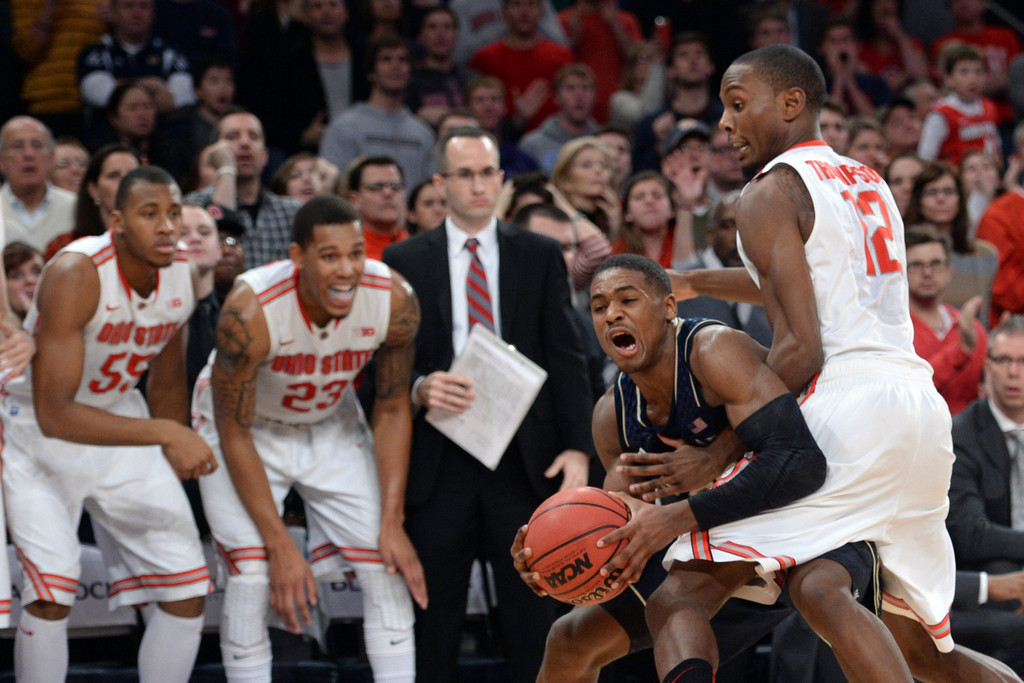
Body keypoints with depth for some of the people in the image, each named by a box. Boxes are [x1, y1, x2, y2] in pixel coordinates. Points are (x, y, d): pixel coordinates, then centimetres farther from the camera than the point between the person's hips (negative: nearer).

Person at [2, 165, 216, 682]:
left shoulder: (181, 279, -9)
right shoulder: (75, 275, -30)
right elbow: (54, 415, -35)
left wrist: (178, 467, 15)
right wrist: (165, 433, -40)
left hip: (122, 419, 6)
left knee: (188, 591, 1)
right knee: (49, 596, -21)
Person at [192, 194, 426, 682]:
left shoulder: (394, 301, -26)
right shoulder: (249, 312, -36)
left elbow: (392, 410, -10)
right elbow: (234, 433, -25)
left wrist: (392, 523, -15)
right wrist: (280, 546, -26)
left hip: (331, 425, 4)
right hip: (245, 430, -4)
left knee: (389, 564, -4)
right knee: (251, 575, -18)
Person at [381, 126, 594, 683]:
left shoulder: (540, 257, 10)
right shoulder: (405, 261, 7)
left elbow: (566, 359, 6)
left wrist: (577, 447, -5)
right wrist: (417, 388, -18)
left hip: (524, 456, 1)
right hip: (438, 457, -1)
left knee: (531, 609, 1)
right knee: (433, 613, 1)